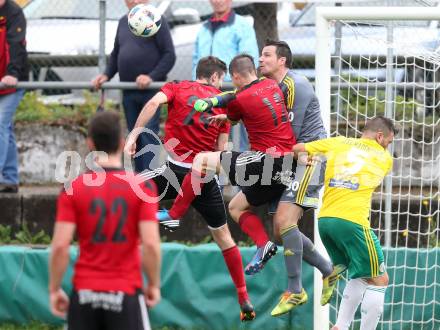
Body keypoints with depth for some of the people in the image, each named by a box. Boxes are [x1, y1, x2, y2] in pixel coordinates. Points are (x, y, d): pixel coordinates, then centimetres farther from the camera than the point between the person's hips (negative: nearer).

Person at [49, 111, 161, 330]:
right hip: (126, 294, -2)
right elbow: (151, 244, -11)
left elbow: (60, 246, -7)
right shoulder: (142, 186, -5)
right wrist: (154, 284, 3)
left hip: (85, 293, 2)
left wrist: (54, 289, 4)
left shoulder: (73, 189, -2)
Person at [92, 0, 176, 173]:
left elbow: (169, 55, -8)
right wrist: (106, 75, 7)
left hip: (150, 91, -7)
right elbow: (115, 54, 23)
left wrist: (151, 77, -19)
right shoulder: (123, 22, 16)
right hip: (128, 93, 7)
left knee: (149, 137, -13)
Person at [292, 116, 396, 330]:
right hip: (352, 222, -6)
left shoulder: (338, 143, 15)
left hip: (325, 220, 6)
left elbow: (297, 150, 15)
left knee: (361, 277, 23)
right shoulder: (385, 158, 9)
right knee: (379, 280, 4)